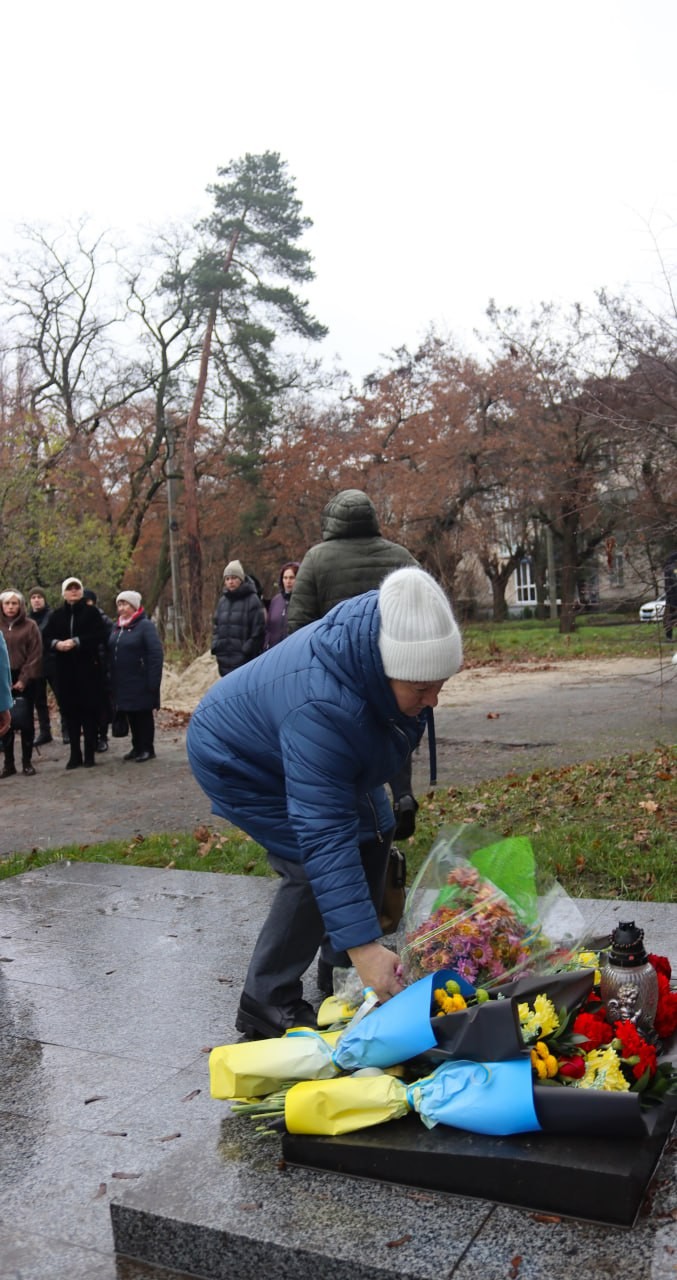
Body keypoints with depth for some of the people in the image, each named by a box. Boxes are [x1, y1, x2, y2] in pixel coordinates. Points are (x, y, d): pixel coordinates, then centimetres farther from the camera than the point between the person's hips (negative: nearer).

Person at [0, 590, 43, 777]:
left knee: (26, 721, 2)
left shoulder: (30, 625, 0)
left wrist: (23, 679, -11)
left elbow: (35, 655, -4)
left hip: (24, 680, -2)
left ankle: (27, 762, 11)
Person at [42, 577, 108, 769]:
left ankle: (89, 754, 5)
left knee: (89, 710, -1)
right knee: (70, 711, 4)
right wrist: (56, 644, -14)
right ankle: (75, 754, 12)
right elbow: (46, 638, 7)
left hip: (88, 667, -3)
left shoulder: (92, 612, 1)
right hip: (65, 669, 3)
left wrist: (76, 642, -19)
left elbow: (100, 636, -10)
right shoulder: (57, 615, 10)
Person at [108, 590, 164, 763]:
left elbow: (156, 654, -16)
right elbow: (110, 653, 14)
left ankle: (147, 749, 12)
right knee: (131, 715, 13)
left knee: (143, 715, 3)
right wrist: (112, 679, 7)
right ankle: (137, 747, 24)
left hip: (140, 683, -6)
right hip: (122, 683, 6)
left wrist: (153, 681, -20)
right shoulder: (116, 627, 11)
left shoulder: (145, 626, -10)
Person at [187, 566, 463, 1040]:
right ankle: (266, 1006, -1)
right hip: (240, 761, -8)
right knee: (313, 866, -18)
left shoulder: (389, 637, -23)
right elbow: (324, 833, -45)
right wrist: (361, 944, -46)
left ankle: (352, 974, 22)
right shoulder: (321, 708, -45)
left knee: (373, 833, 6)